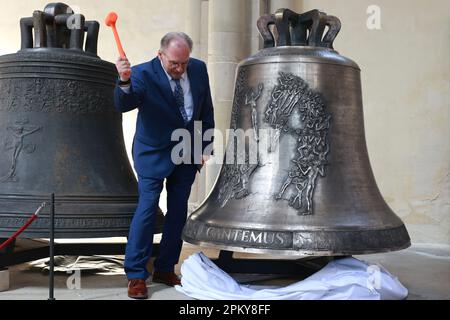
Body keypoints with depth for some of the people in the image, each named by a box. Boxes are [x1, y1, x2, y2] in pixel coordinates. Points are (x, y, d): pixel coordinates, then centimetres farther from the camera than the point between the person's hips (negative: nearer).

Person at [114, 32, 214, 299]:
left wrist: (205, 146, 2)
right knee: (147, 209, -11)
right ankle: (136, 275, 0)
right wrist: (124, 82, -52)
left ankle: (165, 269, 23)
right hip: (154, 153, -5)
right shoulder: (143, 74, -17)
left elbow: (206, 110, 6)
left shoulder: (199, 69, -4)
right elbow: (123, 105, -33)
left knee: (178, 212, 9)